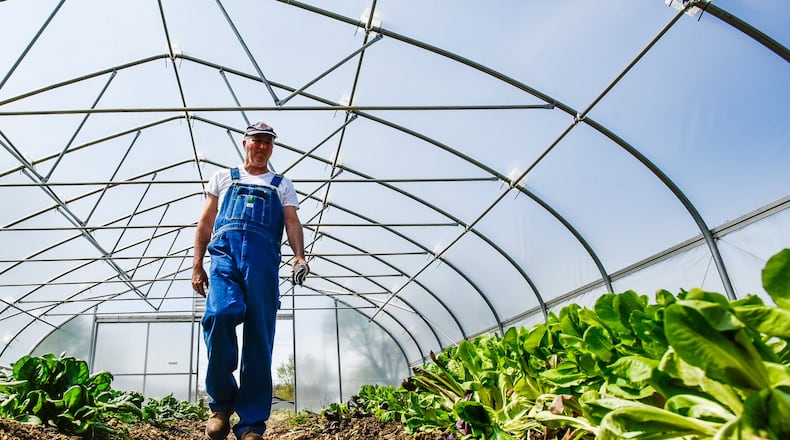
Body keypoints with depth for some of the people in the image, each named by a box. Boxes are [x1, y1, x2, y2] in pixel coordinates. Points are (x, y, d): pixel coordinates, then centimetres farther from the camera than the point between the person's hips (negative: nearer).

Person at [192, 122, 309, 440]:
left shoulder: (282, 185, 25)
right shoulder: (224, 177, 26)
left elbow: (292, 221, 9)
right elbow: (205, 223, 21)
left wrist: (299, 256, -11)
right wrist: (197, 265, 8)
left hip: (263, 259, 1)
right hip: (225, 252, 0)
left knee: (259, 337, -6)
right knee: (220, 314, -26)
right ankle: (221, 402, -6)